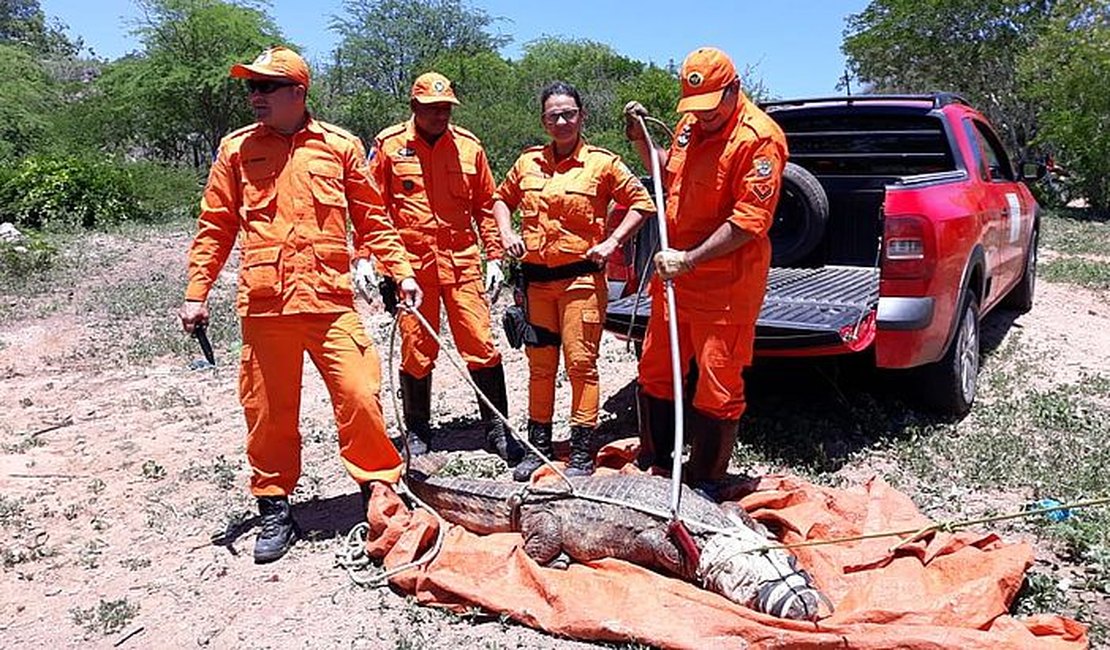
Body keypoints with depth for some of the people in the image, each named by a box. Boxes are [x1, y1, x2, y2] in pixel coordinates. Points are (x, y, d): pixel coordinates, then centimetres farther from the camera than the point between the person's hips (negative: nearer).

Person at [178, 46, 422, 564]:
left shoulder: (340, 146, 6)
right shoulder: (237, 149, 9)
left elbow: (371, 220, 9)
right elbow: (215, 228, 11)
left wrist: (401, 271, 1)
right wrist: (196, 293, 7)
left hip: (330, 300, -1)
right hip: (263, 307, 1)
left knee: (359, 397, -4)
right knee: (268, 412, 8)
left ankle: (380, 491, 15)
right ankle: (275, 510, 25)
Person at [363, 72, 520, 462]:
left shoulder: (468, 146, 8)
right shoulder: (389, 145, 2)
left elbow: (485, 207, 12)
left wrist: (494, 257, 8)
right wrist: (364, 258, -3)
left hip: (461, 261, 1)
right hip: (411, 263, -1)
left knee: (482, 345, 0)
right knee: (416, 351, 6)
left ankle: (497, 429, 12)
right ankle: (417, 433, 22)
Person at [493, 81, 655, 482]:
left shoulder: (602, 163, -2)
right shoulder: (528, 162, 9)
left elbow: (640, 203, 1)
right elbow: (502, 198, 24)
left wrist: (611, 243, -7)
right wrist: (507, 234, 7)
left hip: (580, 277, -4)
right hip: (535, 277, 4)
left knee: (581, 362, -3)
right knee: (539, 365, 10)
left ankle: (582, 452, 8)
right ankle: (538, 446, 22)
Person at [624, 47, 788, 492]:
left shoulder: (759, 137, -15)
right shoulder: (690, 123, 9)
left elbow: (751, 220, -21)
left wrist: (689, 259, -24)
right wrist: (640, 141, 11)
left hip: (725, 286, -8)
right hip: (674, 275, 8)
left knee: (718, 387, 3)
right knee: (655, 372, 16)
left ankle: (705, 483, 18)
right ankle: (653, 464, 34)